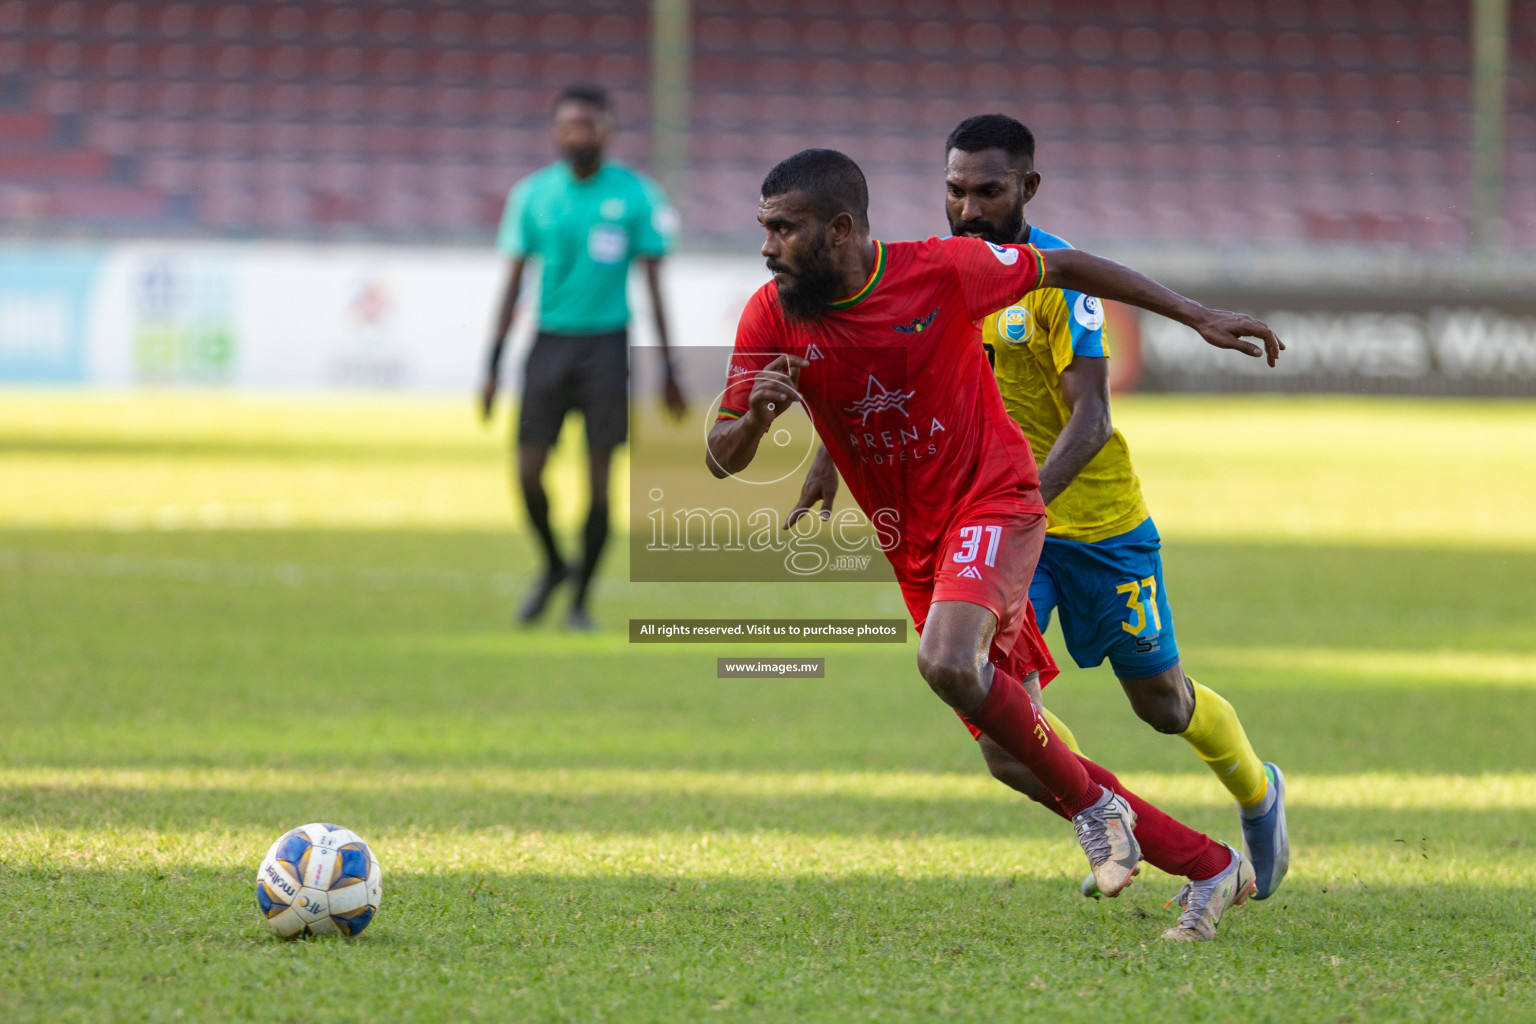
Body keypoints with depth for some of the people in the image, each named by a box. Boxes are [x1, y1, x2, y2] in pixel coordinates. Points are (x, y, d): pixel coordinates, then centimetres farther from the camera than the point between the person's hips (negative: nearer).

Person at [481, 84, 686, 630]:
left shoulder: (635, 195, -1)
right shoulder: (532, 194, 3)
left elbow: (654, 285, 2)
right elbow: (513, 282, 8)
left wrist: (668, 371, 1)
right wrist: (494, 365, 5)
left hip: (607, 344, -2)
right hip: (550, 341, 2)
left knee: (599, 477, -4)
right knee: (528, 471, -4)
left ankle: (581, 600, 10)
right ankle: (555, 567, 23)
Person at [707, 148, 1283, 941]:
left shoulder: (942, 272, -16)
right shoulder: (771, 318, -7)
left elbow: (1063, 269, 1)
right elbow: (721, 459, -4)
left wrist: (1199, 318, 3)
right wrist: (757, 416, -28)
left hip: (993, 500, -5)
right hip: (915, 547, 5)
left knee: (947, 661, -33)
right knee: (1014, 756, 7)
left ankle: (1095, 805, -11)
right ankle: (1212, 870, 19)